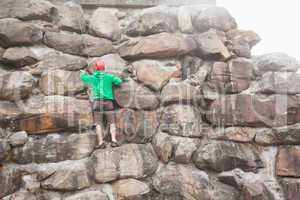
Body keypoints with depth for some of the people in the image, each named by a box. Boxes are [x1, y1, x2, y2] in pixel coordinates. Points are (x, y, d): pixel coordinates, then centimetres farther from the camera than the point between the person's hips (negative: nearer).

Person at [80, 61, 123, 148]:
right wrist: (113, 81, 23)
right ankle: (114, 140, -13)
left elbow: (82, 77, 30)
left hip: (97, 102, 1)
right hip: (108, 102, -1)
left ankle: (101, 142, -8)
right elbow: (119, 82, 1)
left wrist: (83, 73, 52)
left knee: (98, 123, 0)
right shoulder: (109, 76, 8)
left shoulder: (92, 77, 14)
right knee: (111, 122, 0)